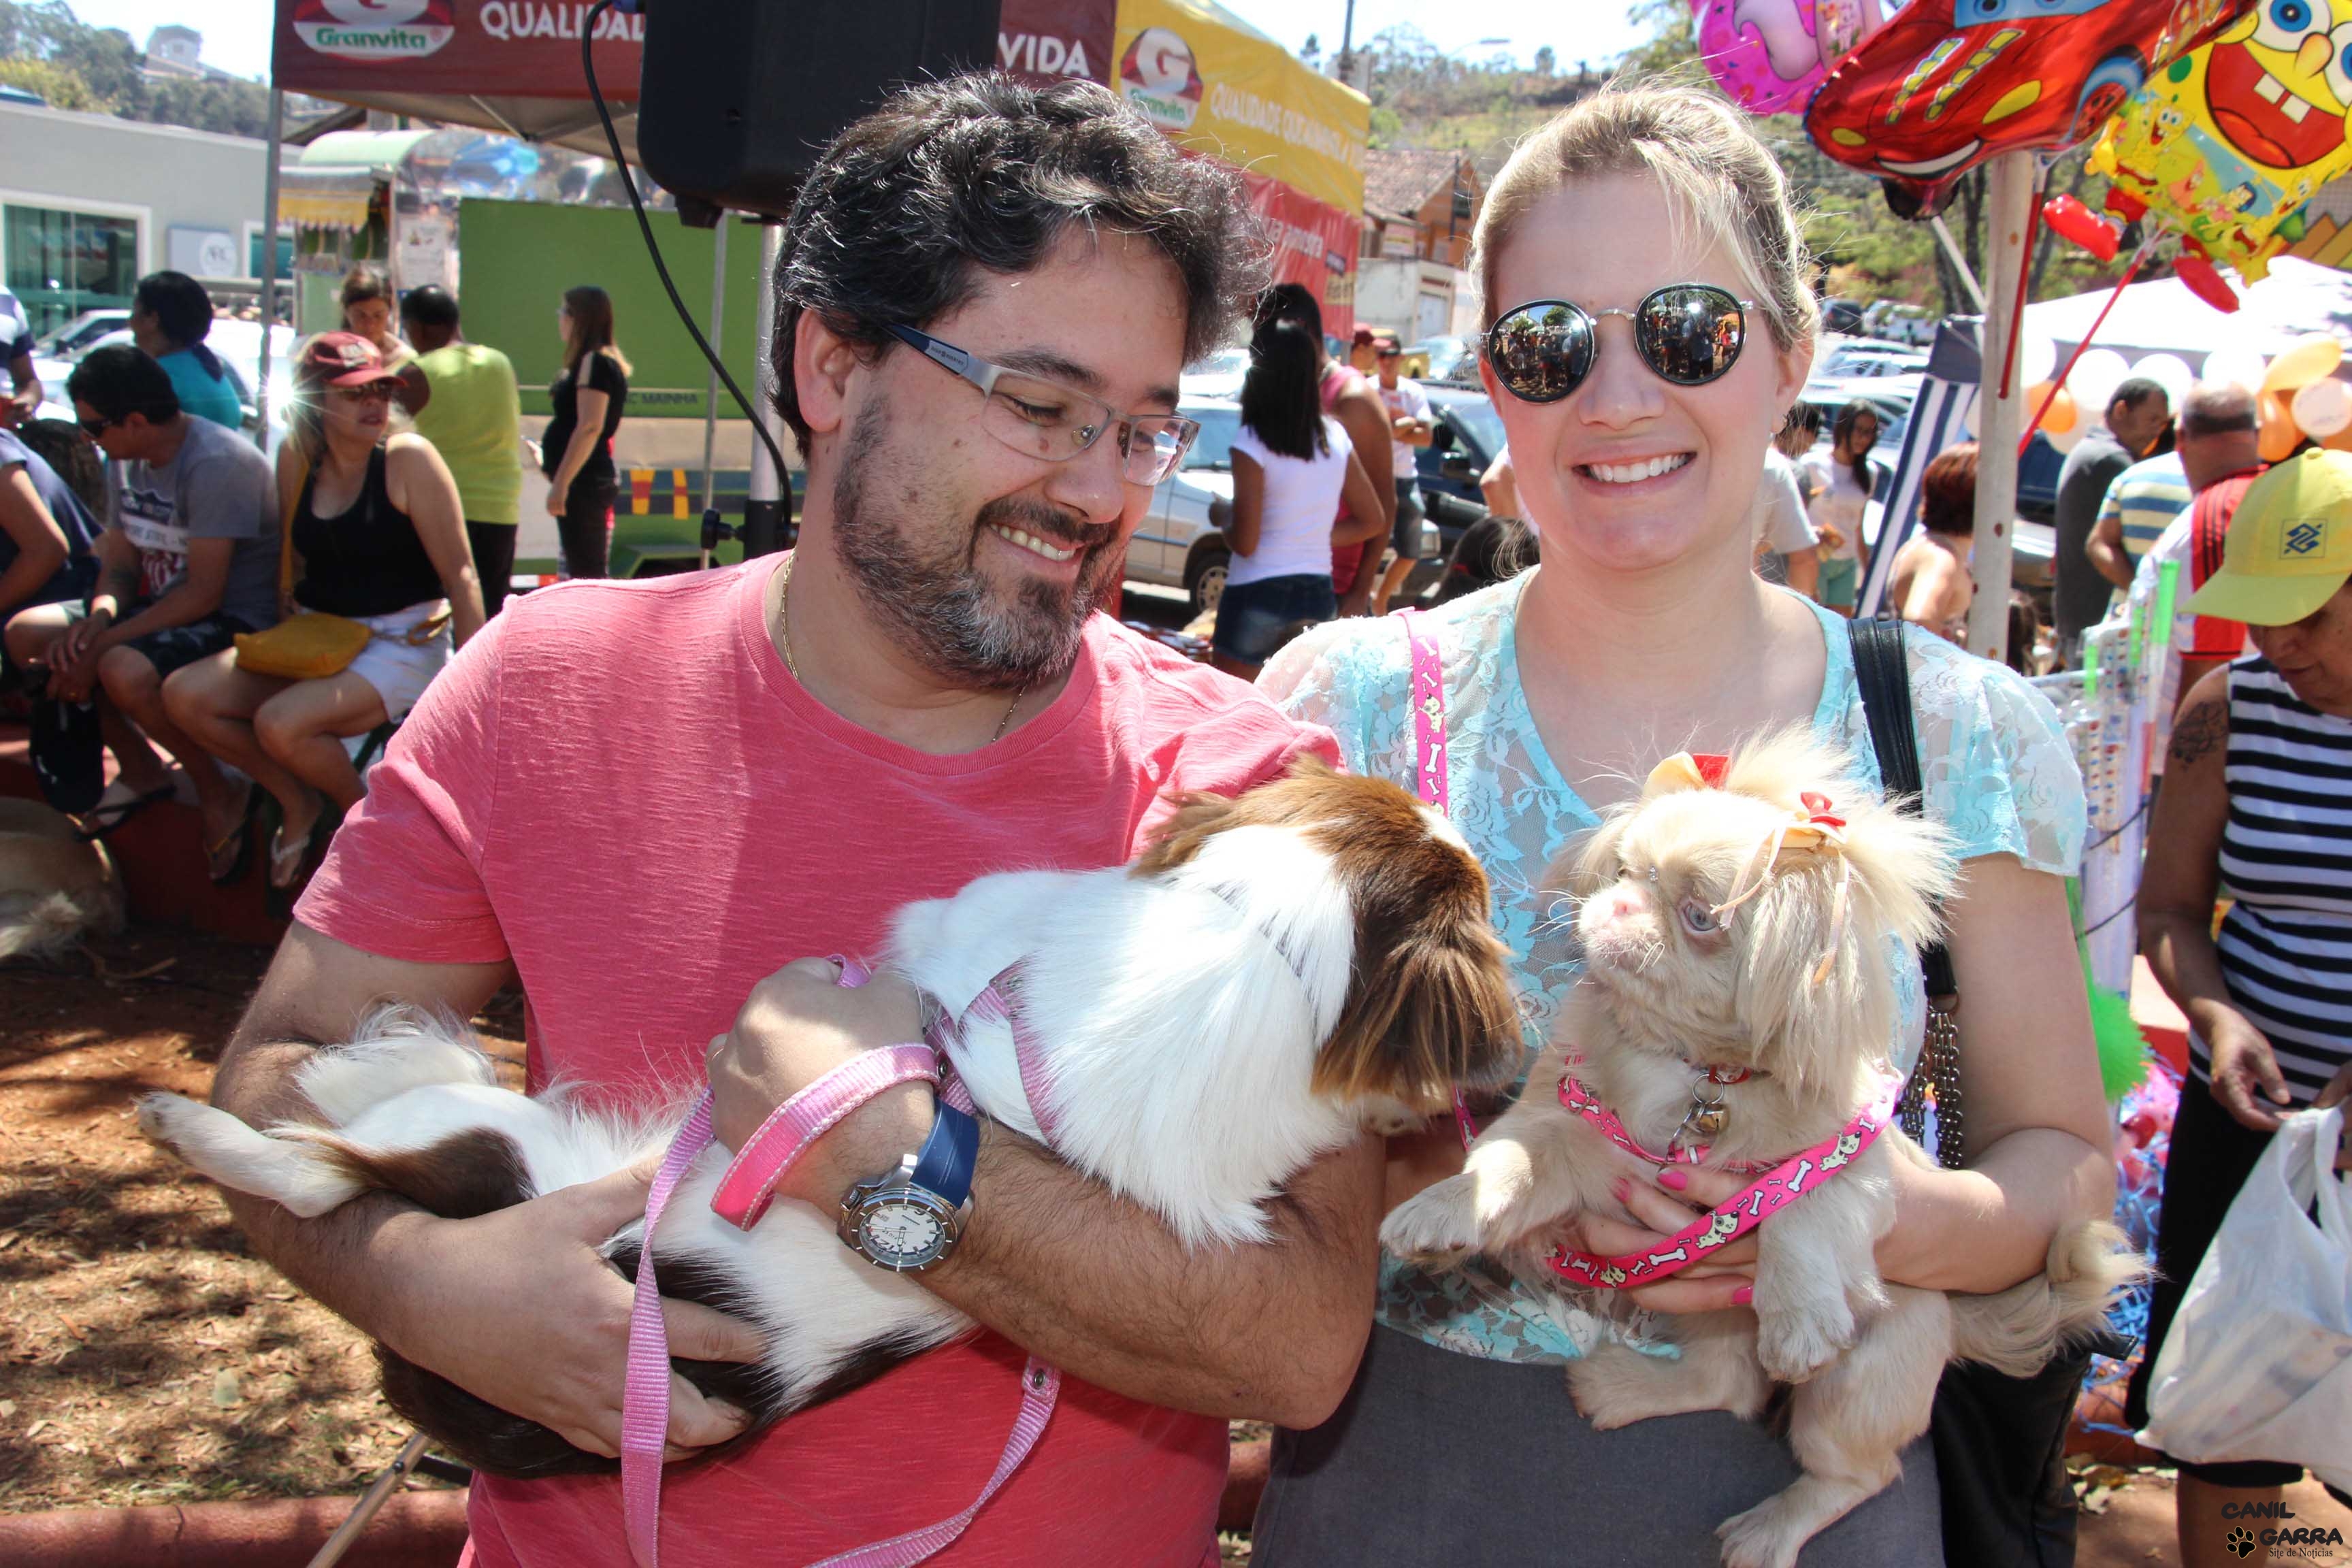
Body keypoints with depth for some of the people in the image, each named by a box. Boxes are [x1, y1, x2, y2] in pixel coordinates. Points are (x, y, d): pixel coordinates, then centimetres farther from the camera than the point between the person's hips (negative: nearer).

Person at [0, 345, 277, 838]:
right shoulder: (129, 460, 6)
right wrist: (98, 618, -16)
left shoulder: (215, 463, -22)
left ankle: (216, 787, -9)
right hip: (164, 604, 9)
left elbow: (204, 594, -25)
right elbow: (119, 563, 8)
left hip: (237, 618, -9)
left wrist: (101, 646, -24)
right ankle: (141, 771, 9)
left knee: (125, 670, -34)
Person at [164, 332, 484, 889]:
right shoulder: (297, 458, 4)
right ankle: (296, 801, 9)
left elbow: (460, 576, -13)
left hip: (403, 647, -6)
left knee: (280, 724, -29)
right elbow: (293, 561, 18)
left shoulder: (407, 459, -11)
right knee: (184, 696, -11)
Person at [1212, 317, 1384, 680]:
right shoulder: (1335, 436, 4)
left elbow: (1245, 542, -16)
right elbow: (1371, 520, 10)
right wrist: (1312, 538, 12)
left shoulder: (1252, 442, -13)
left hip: (1257, 596, -6)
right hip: (1318, 595, 6)